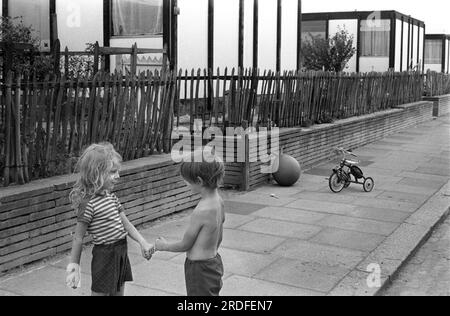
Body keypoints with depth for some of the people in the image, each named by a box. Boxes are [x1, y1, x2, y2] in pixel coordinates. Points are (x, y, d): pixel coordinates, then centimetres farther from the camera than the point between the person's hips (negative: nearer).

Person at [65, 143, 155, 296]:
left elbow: (126, 224, 8)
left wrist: (143, 242, -3)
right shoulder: (89, 203, -19)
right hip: (105, 254, -8)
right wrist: (74, 265, -8)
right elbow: (78, 237, -14)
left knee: (118, 292, 18)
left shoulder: (111, 197, 6)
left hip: (121, 252, 8)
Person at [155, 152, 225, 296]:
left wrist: (164, 246, 2)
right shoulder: (218, 201, -3)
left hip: (200, 269, -9)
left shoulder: (201, 211, -28)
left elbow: (185, 245, -15)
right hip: (214, 261, 9)